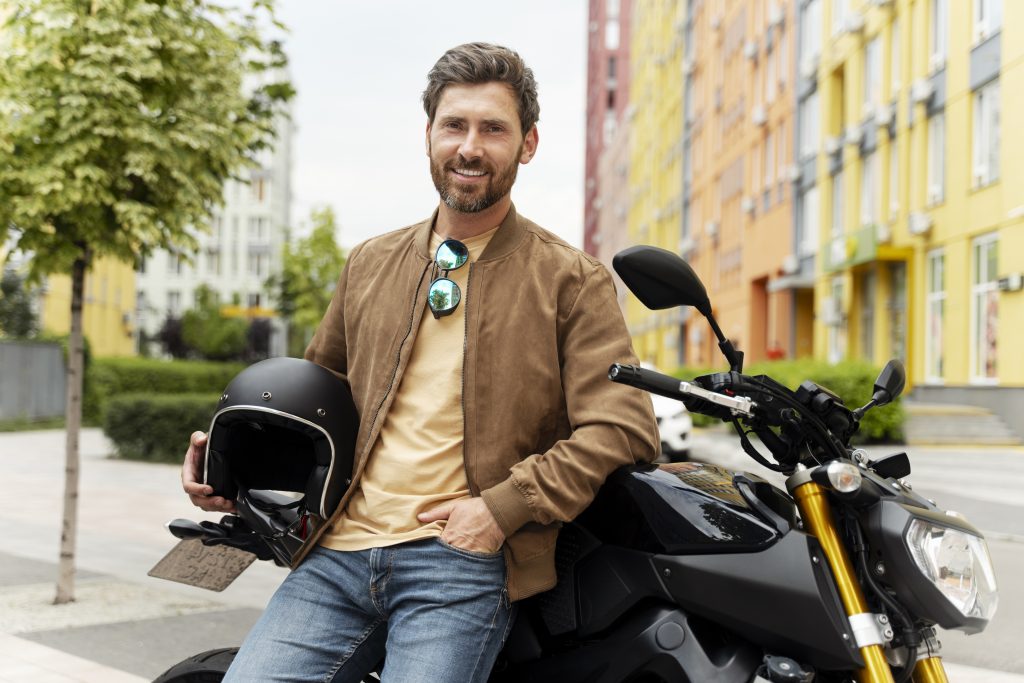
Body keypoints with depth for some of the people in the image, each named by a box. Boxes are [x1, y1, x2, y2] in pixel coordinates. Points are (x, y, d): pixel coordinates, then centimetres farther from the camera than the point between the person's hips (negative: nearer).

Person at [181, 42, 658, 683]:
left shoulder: (572, 280, 4)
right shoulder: (370, 264, 19)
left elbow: (625, 428, -5)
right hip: (337, 554, 4)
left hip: (460, 561, -3)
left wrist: (503, 507, -13)